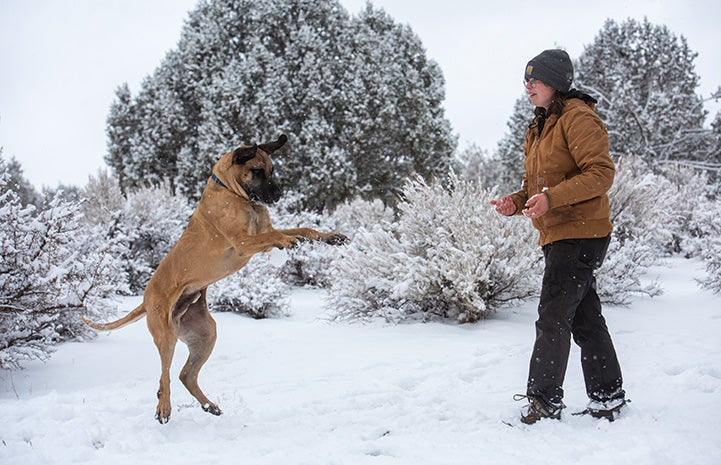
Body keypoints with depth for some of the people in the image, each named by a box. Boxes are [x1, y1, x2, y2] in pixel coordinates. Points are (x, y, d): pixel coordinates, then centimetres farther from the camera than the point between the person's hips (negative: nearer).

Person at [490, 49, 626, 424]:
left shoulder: (578, 118, -10)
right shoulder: (537, 129, 19)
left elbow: (602, 173, -19)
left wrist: (553, 198, -27)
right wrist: (517, 202, 3)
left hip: (580, 233, -9)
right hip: (556, 236, 9)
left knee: (553, 317, -9)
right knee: (585, 318, 12)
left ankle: (544, 400, 0)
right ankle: (607, 398, 21)